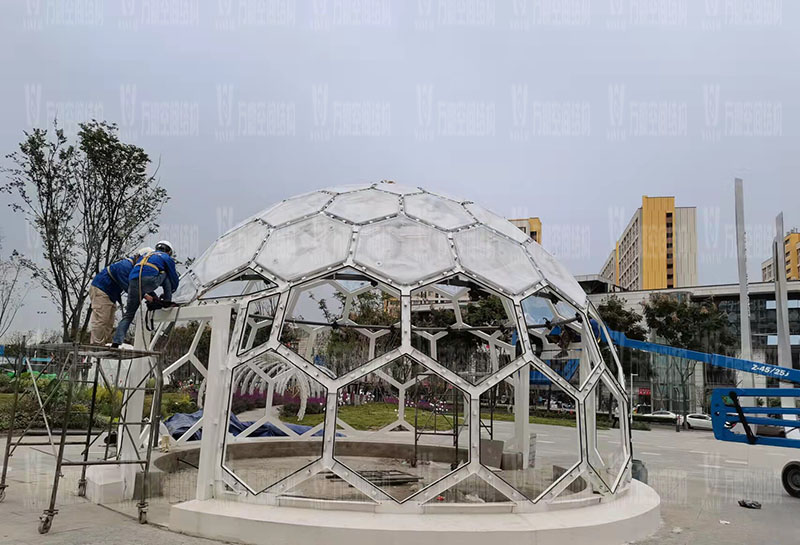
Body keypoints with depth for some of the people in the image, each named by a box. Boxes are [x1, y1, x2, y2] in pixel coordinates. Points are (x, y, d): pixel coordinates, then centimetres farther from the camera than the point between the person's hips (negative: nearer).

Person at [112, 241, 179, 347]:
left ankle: (116, 342, 1)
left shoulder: (145, 255, 38)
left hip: (133, 283, 5)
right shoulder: (167, 258, 23)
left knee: (128, 315, 12)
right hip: (149, 281, -5)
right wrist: (166, 294, 44)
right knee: (165, 274, 27)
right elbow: (174, 280, 25)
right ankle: (167, 302, 20)